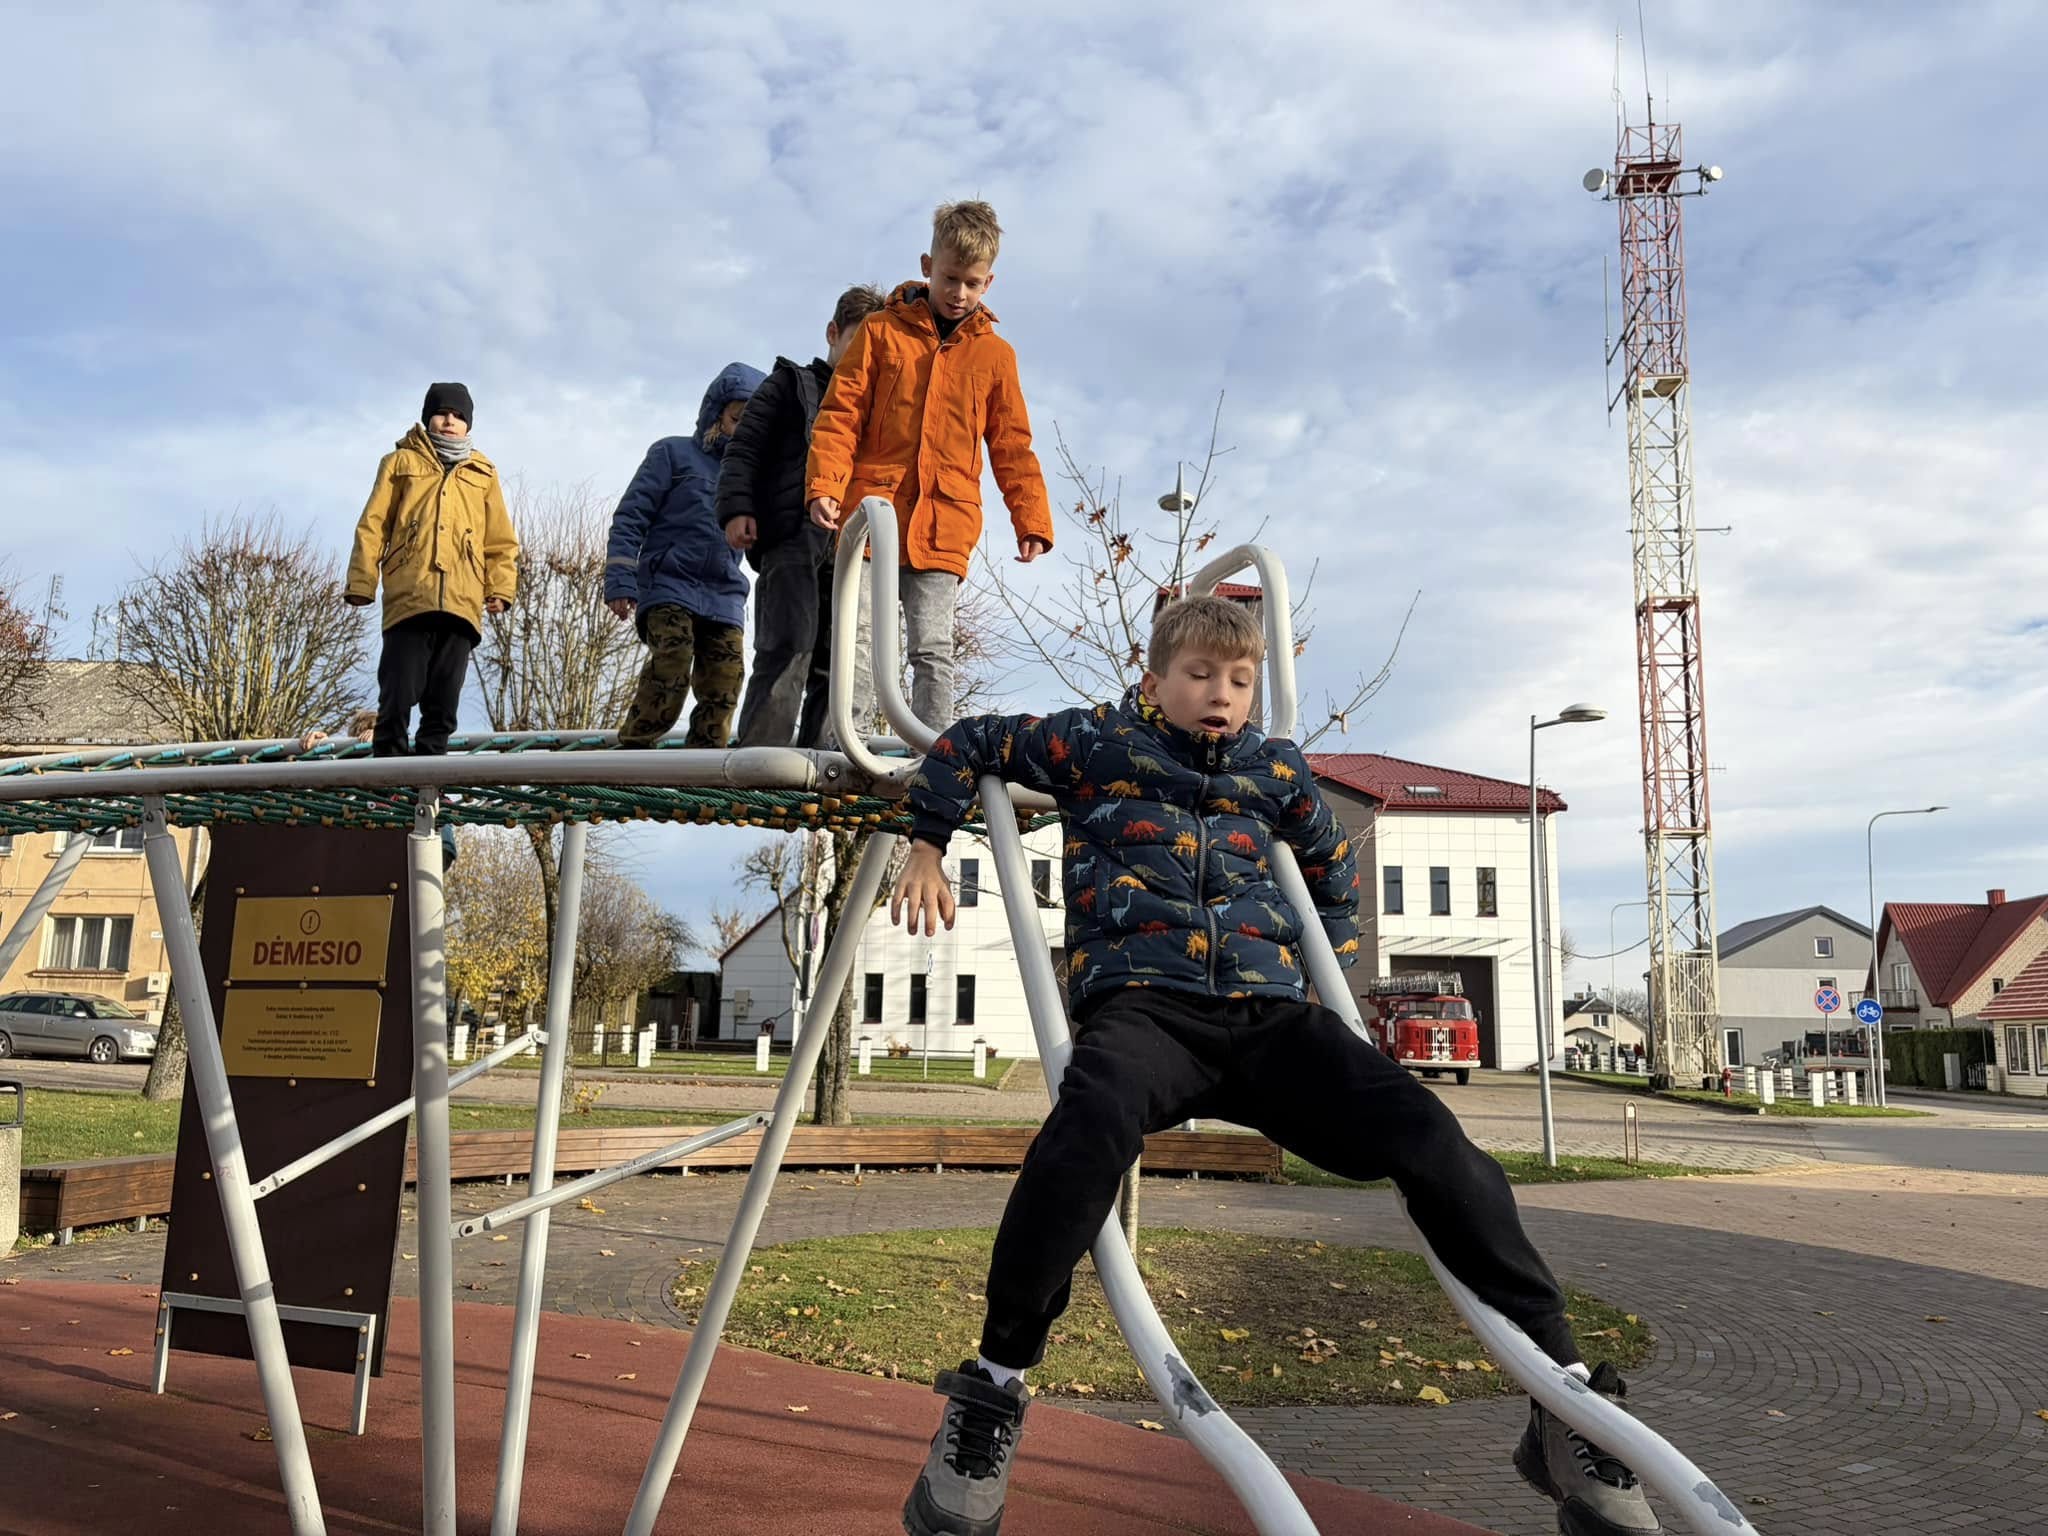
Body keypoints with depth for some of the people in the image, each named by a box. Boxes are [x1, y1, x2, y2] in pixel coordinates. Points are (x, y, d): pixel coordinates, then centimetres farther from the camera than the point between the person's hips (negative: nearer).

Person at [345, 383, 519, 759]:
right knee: (397, 696, -8)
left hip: (462, 603, 2)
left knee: (443, 704, 3)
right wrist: (361, 581, 1)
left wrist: (500, 587, 4)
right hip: (408, 598, -2)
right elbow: (372, 527, 10)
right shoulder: (401, 461, 15)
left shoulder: (483, 473, 21)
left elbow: (501, 541, 17)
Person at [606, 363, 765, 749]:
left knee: (723, 686, -8)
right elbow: (630, 517, 4)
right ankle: (632, 750, -16)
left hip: (725, 598, 4)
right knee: (670, 667, -24)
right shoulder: (674, 453, 10)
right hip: (670, 585, -4)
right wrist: (620, 581, -7)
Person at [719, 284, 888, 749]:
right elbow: (746, 448, 6)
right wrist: (737, 508, -8)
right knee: (788, 648, -17)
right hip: (793, 538, -4)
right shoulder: (793, 384, 16)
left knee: (836, 664, -2)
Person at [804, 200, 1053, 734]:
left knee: (932, 650, -4)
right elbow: (840, 414, 5)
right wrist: (824, 485, -8)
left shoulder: (996, 354, 13)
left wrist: (1032, 520, 6)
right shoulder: (882, 331, 9)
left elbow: (1013, 446, 15)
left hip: (945, 527, 0)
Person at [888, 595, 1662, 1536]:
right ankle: (993, 1392, -27)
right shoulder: (1095, 743, 17)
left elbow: (1333, 861, 42)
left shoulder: (1277, 772, 25)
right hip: (1139, 1005, -3)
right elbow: (965, 745, 28)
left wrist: (1334, 960, 29)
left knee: (1430, 1138, -21)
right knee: (1093, 1118, -40)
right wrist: (927, 850, 21)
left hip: (1268, 1013, 3)